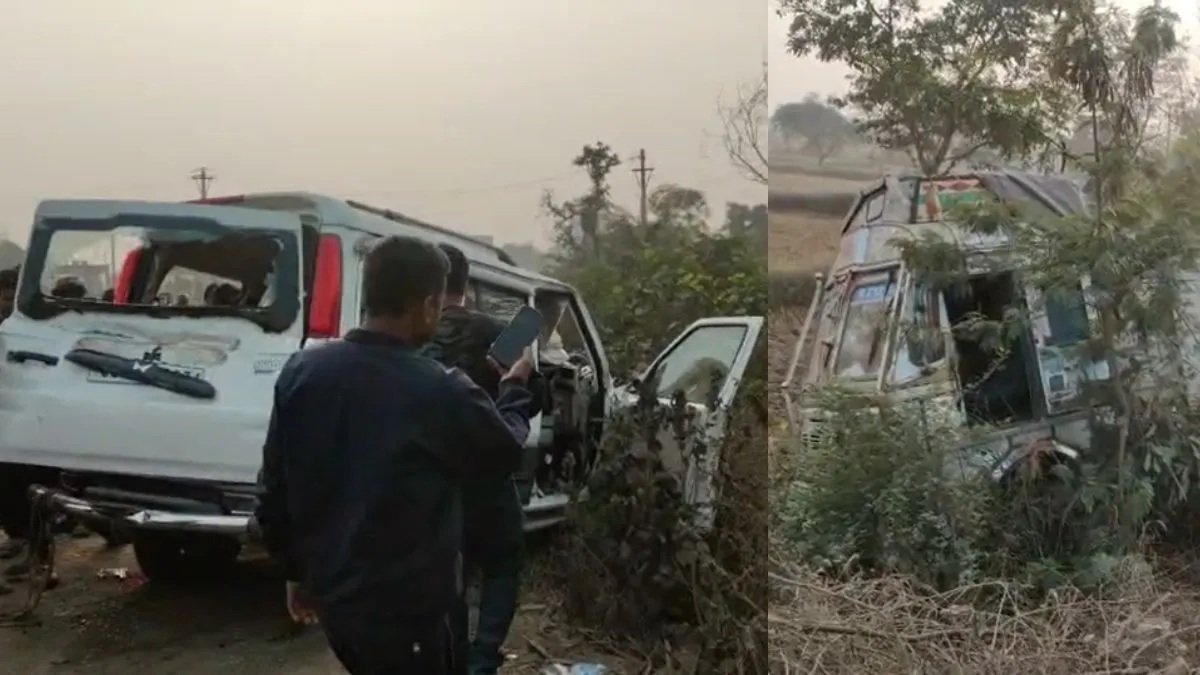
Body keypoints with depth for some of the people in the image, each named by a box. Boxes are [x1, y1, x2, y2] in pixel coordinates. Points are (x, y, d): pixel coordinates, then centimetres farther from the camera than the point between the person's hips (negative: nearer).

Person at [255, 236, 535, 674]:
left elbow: (275, 487, 4)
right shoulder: (439, 392, -22)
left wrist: (297, 571, 16)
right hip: (403, 607, -6)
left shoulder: (301, 371, -4)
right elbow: (505, 451, -2)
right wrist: (515, 387, 16)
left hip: (332, 593, 7)